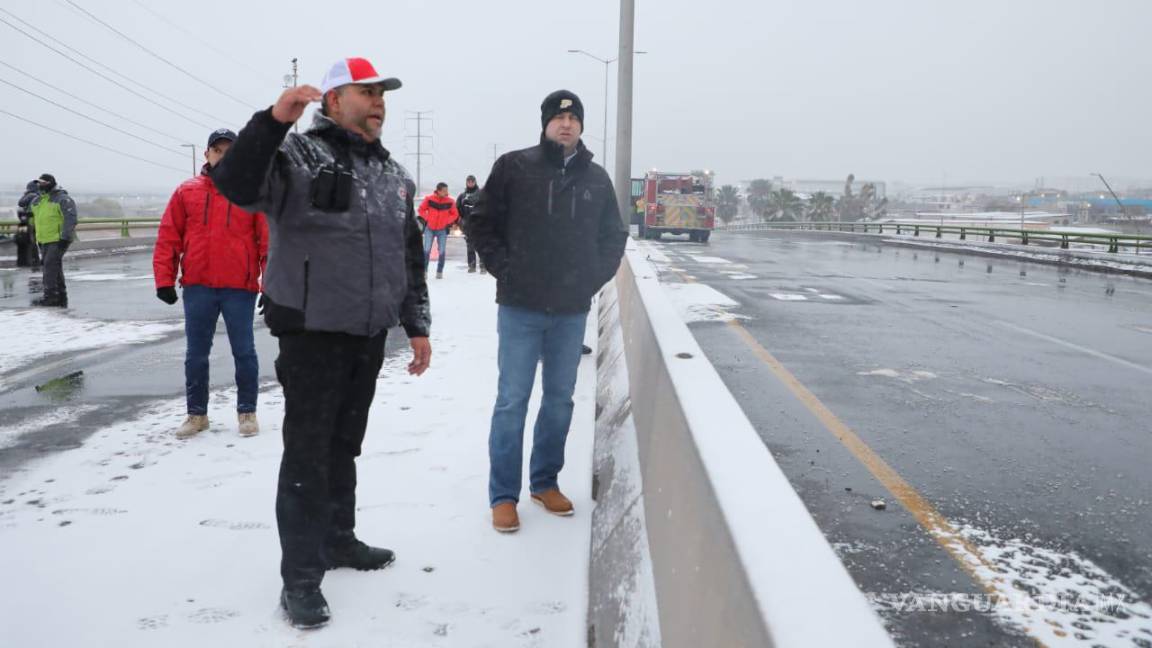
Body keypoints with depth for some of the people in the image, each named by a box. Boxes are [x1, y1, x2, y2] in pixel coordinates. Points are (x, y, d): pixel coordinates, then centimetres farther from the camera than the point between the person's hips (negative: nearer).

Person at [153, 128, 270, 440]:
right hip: (197, 287, 2)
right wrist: (164, 280, 0)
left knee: (244, 352, 5)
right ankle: (196, 413, 23)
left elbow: (268, 239, -3)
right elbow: (168, 238, 6)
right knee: (196, 353, 10)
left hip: (240, 287, -2)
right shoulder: (187, 191, 7)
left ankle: (247, 411, 19)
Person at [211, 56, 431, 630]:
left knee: (344, 445, 18)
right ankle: (300, 577, 9)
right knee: (307, 453, -1)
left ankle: (337, 539, 34)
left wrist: (417, 326, 14)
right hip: (312, 332, -6)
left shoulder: (393, 174, 13)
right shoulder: (298, 155, -8)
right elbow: (234, 183, -26)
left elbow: (410, 256, 17)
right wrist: (274, 120, -36)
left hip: (369, 335, 6)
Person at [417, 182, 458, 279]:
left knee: (442, 251, 1)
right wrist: (427, 219, -5)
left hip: (442, 229, 1)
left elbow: (454, 214, 4)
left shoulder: (450, 201, -8)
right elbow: (422, 209, 3)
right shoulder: (429, 198, -10)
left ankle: (439, 272, 13)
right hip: (429, 228, -1)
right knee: (426, 250, -3)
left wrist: (447, 222, -7)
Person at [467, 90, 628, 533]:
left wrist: (594, 277, 4)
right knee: (512, 400, 0)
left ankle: (546, 482, 27)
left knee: (560, 399, 12)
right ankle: (503, 495, 11)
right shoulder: (514, 167, -2)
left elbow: (614, 236, 16)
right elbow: (481, 223, 1)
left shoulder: (596, 178, 8)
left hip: (572, 310, 4)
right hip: (521, 308, -3)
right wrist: (504, 270, -6)